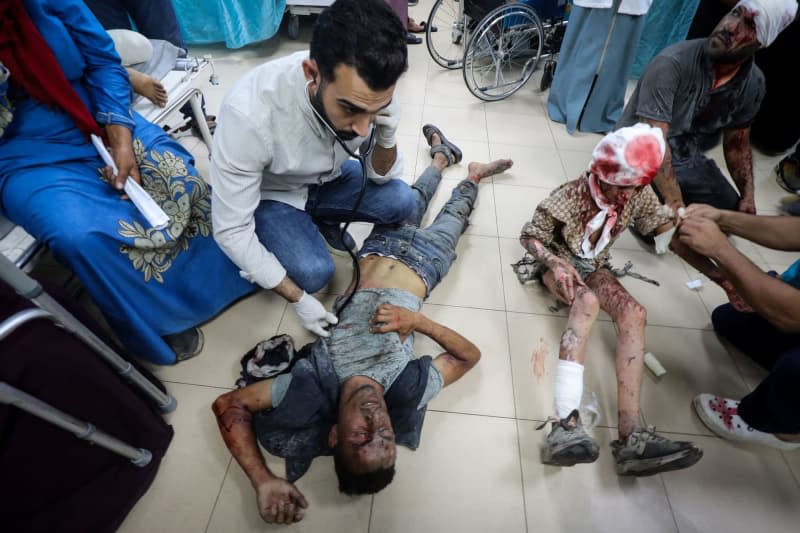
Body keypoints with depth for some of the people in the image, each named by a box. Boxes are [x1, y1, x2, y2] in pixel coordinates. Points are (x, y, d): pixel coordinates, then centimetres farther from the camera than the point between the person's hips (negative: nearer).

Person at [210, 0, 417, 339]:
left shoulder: (367, 92, -25)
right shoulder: (249, 114, -38)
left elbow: (380, 177, -10)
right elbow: (231, 230, -28)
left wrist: (386, 138, -33)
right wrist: (299, 299, -25)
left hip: (327, 178, 4)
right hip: (273, 194, -4)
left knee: (400, 201, -16)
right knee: (314, 272, -25)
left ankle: (321, 220, 10)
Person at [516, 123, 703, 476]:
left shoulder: (638, 194, -11)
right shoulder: (570, 196, -23)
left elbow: (663, 225, 4)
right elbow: (529, 236, -14)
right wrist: (556, 262, -32)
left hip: (594, 266, 5)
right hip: (557, 263, -4)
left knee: (634, 313, -27)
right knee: (587, 302, -39)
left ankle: (631, 436, -35)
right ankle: (565, 425, -52)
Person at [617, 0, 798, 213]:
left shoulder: (754, 83, -2)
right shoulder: (673, 62, -22)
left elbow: (737, 145, 11)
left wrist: (748, 196, -3)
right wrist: (675, 205, -31)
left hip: (689, 162, 6)